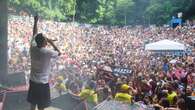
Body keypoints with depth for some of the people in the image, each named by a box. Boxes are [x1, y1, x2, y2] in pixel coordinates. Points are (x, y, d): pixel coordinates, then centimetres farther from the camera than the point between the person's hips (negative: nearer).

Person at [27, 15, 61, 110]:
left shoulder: (33, 48, -6)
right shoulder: (47, 52, -21)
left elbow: (34, 34, 9)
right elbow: (59, 53, -1)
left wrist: (35, 21, 17)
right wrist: (51, 43, 4)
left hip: (32, 81, 6)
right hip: (42, 83, -6)